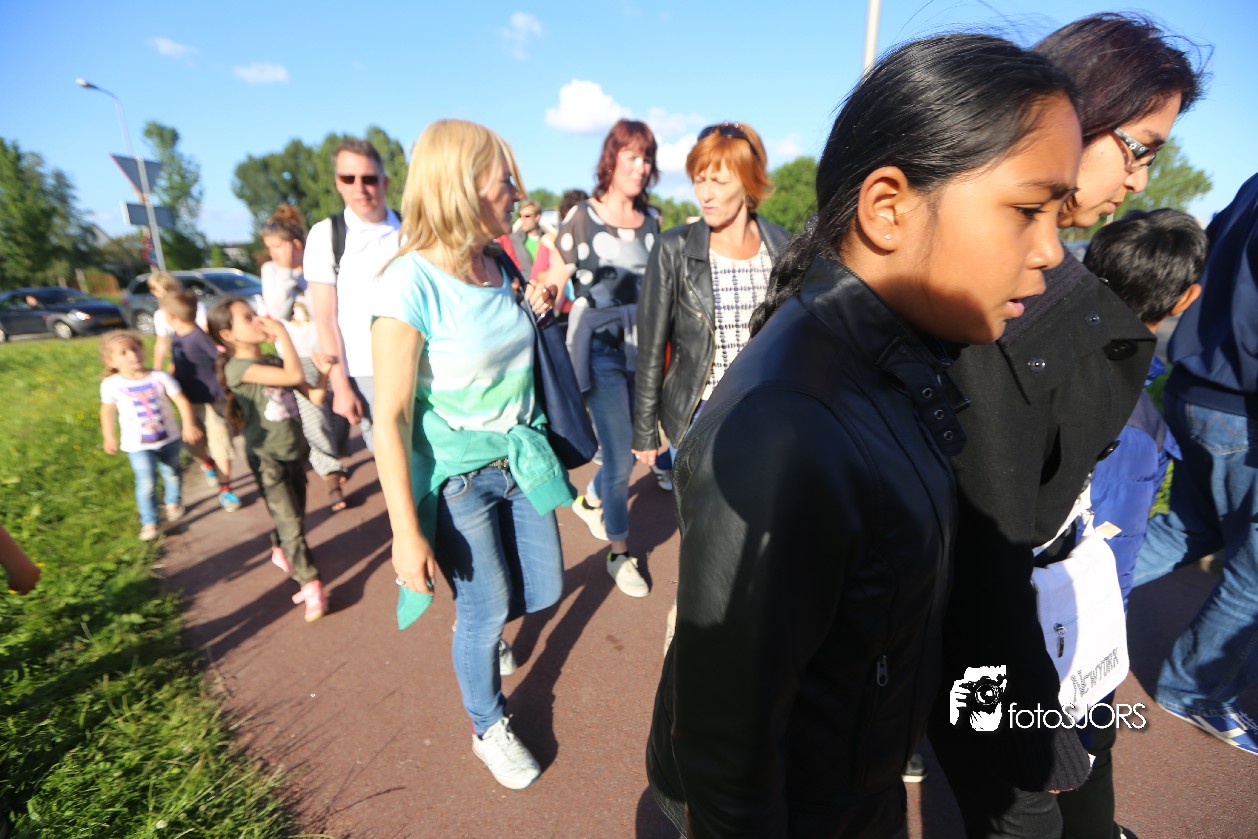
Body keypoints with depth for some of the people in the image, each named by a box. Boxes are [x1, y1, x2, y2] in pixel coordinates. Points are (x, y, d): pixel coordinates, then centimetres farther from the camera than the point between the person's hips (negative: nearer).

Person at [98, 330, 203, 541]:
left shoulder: (160, 377, -12)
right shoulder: (111, 384, -10)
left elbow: (181, 401, -10)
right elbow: (108, 411, 4)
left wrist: (189, 425, -21)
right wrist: (109, 438, 6)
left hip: (169, 439, 1)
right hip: (137, 445, -1)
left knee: (172, 475, 19)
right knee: (146, 484, -7)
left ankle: (173, 502, 47)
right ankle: (149, 523, 8)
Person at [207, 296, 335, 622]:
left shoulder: (275, 360, 5)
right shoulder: (238, 367, -17)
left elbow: (315, 396, 5)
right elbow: (295, 376, -31)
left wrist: (324, 372, -13)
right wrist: (282, 332, -22)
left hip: (295, 452, 7)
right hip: (267, 458, -7)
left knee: (295, 516, 20)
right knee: (291, 523, -6)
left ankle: (281, 552, 47)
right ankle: (311, 586, 3)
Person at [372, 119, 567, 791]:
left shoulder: (499, 266, -1)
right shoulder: (411, 284, -22)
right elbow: (391, 417, -21)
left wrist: (537, 312, 2)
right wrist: (406, 533, -19)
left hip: (520, 457, 7)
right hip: (457, 475, -6)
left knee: (544, 590, 17)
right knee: (486, 612, 9)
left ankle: (479, 624, 54)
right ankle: (488, 729, 40)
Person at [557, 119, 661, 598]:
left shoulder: (652, 221, 8)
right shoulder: (581, 220, -5)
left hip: (642, 349, 5)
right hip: (601, 351, -5)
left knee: (626, 446, 14)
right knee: (621, 457, -3)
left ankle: (590, 501, 46)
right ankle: (619, 553, 19)